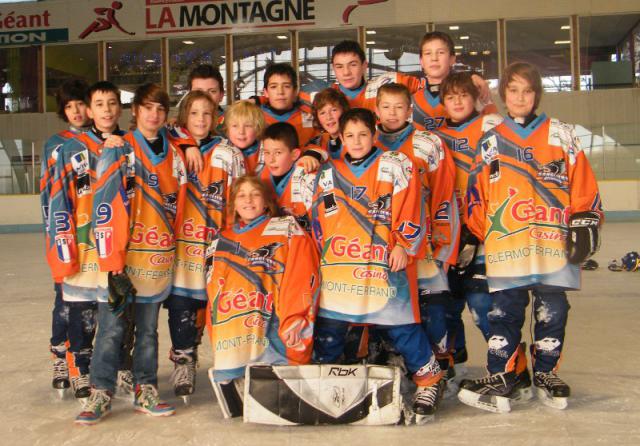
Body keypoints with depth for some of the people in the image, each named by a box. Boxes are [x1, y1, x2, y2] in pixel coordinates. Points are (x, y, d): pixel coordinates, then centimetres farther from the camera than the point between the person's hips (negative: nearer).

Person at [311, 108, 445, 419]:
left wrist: (402, 246, -9)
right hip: (338, 265, 4)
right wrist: (322, 254, 12)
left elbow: (409, 209, -3)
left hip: (384, 263, -4)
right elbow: (318, 219, 18)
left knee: (400, 324, -2)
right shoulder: (328, 174, 15)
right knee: (328, 324, 11)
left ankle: (429, 380, 15)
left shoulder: (396, 166, 1)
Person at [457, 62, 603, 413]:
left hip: (553, 242, 0)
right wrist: (474, 236, 7)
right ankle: (501, 375, 12)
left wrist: (584, 224, -2)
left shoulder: (561, 135, 8)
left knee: (552, 309, 7)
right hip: (505, 245, 0)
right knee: (504, 309, 3)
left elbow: (582, 184, 5)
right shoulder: (490, 142, 10)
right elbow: (476, 192, 10)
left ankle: (546, 373, 22)